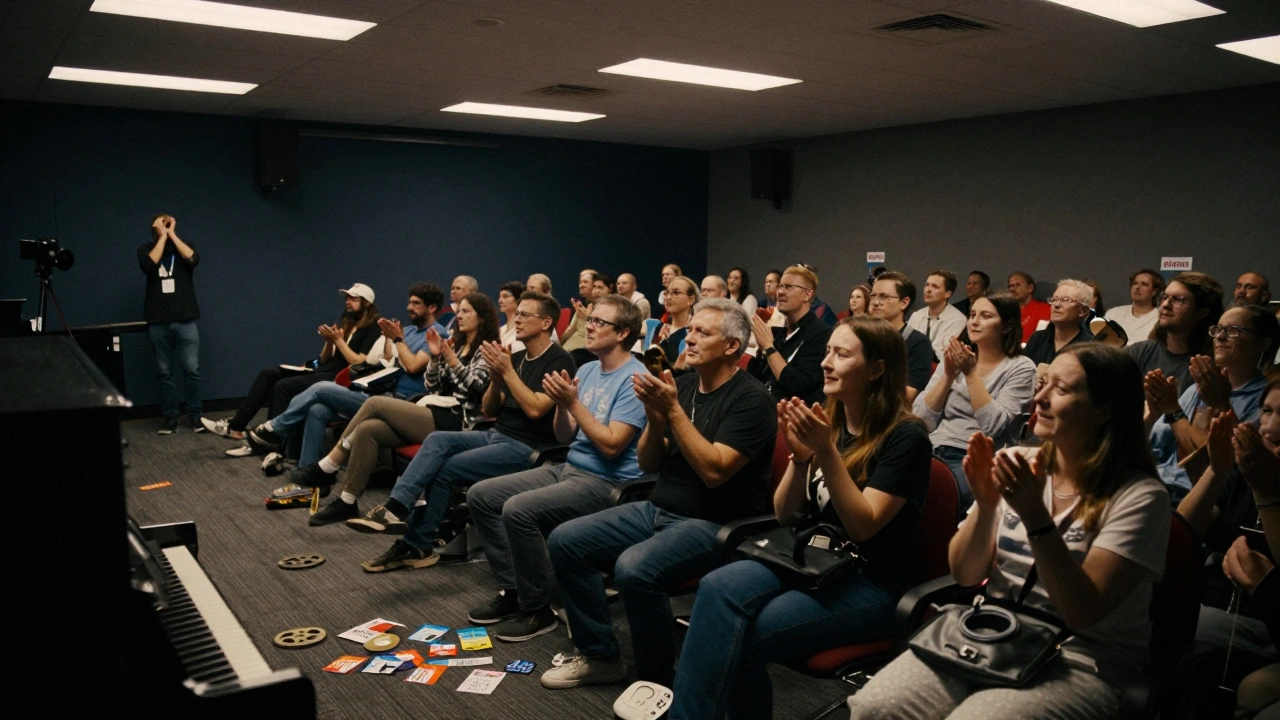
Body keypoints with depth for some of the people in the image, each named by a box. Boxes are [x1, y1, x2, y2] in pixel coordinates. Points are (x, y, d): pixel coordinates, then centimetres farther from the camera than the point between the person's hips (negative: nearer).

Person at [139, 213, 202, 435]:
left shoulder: (182, 246, 10)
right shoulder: (146, 249, 8)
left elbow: (193, 259, -12)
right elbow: (149, 265, -14)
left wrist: (171, 234, -6)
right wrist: (162, 236, -8)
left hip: (185, 320, 0)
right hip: (158, 322, 0)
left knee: (192, 370, -2)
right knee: (164, 373, 3)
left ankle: (195, 415, 7)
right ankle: (170, 417, 10)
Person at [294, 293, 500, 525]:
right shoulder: (455, 345, 22)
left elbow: (476, 388, -16)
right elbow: (431, 387, 18)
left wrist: (453, 361, -22)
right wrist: (435, 358, 3)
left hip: (452, 422, -8)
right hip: (431, 415, 8)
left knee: (375, 403, -19)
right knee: (367, 429, -17)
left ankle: (325, 469, -11)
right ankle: (346, 502, -16)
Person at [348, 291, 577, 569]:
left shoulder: (559, 360, -10)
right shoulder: (517, 357, 14)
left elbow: (535, 409, -21)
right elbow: (490, 410, 13)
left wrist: (507, 371, -17)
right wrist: (496, 376, -6)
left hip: (528, 447, -7)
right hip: (496, 435, 7)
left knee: (445, 469, -18)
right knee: (437, 440, -16)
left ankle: (416, 545, -5)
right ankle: (396, 509, -24)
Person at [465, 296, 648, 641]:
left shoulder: (633, 379, -15)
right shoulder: (587, 370, 11)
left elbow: (611, 445, -22)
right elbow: (565, 437, 10)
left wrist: (574, 403, -20)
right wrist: (561, 403, -8)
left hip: (607, 481, -9)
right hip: (567, 468, 9)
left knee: (519, 510, -28)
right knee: (480, 495, 2)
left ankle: (537, 609, -9)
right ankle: (512, 590, 10)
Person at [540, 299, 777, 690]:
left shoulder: (750, 399, -13)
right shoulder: (681, 385, 8)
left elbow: (714, 471, -23)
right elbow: (648, 464, 8)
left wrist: (673, 410, -22)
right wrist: (655, 418, -11)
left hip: (715, 524, -8)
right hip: (658, 509, 8)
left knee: (634, 568, -33)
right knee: (564, 541, -3)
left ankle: (658, 680, -8)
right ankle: (600, 655, 10)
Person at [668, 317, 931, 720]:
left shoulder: (905, 438, -9)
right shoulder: (826, 422, 9)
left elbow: (863, 526, -16)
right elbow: (784, 516, 8)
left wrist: (826, 452, -24)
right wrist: (800, 456, -10)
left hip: (872, 583, -5)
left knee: (741, 637, -27)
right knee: (719, 588, -26)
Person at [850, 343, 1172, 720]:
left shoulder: (1139, 496, -10)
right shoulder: (1020, 464, 3)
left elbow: (1082, 613, -18)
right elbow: (965, 575, 4)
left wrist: (1035, 515, -25)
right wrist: (985, 503, -13)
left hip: (1081, 659, -4)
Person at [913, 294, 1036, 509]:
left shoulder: (1021, 368, 1)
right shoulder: (954, 360, 13)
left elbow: (994, 426, -13)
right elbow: (921, 420, 5)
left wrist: (971, 373, -12)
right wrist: (949, 375, -5)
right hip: (933, 451, 4)